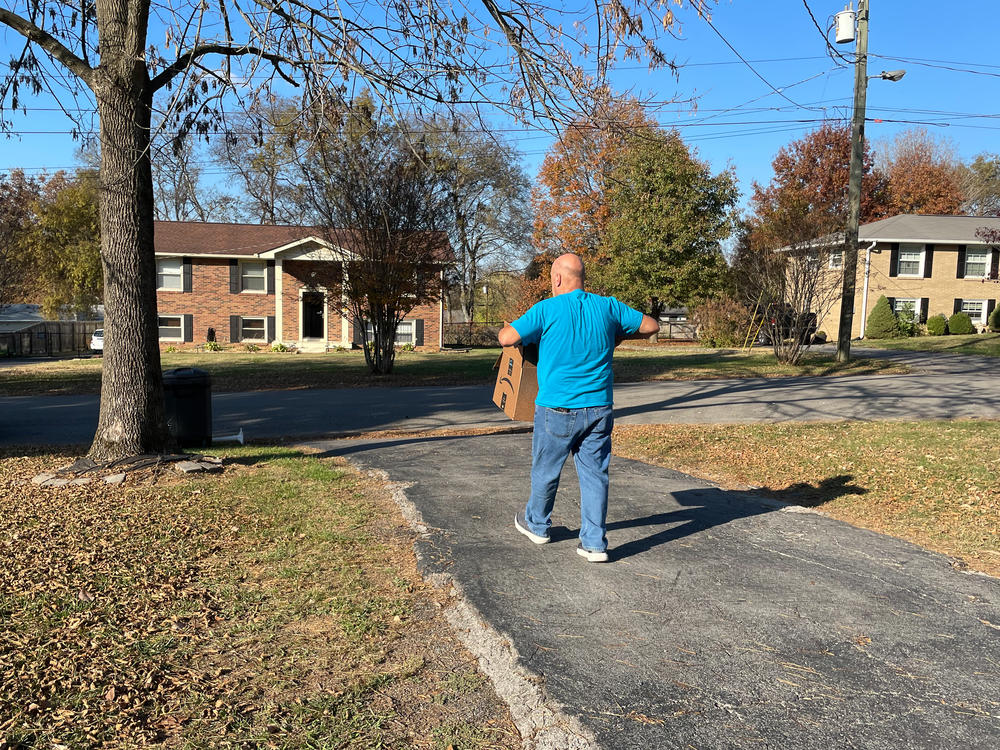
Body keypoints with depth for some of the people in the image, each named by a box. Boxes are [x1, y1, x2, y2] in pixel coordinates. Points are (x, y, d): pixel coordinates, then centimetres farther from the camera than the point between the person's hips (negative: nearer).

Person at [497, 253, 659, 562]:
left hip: (558, 409, -3)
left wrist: (506, 327, 13)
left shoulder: (547, 309, -10)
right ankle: (594, 543, 10)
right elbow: (651, 326, 12)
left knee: (546, 470, 16)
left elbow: (506, 338, -10)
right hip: (599, 409, 3)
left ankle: (536, 525, 36)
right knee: (595, 474, 9)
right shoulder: (608, 307, 3)